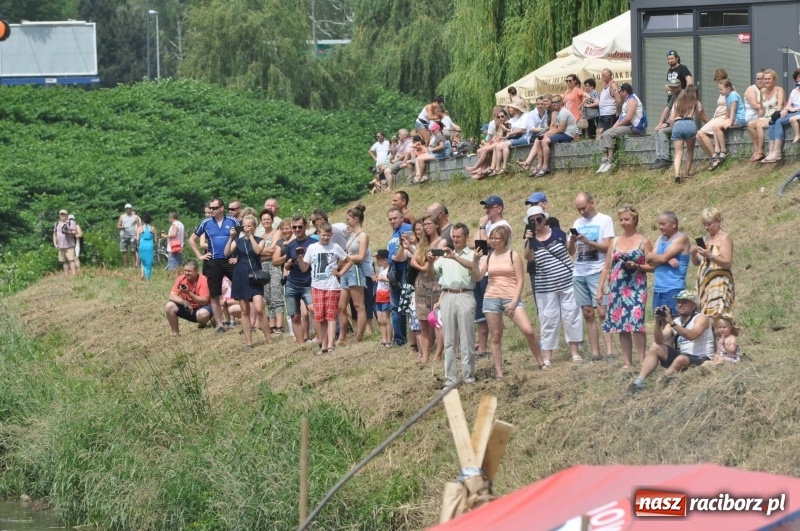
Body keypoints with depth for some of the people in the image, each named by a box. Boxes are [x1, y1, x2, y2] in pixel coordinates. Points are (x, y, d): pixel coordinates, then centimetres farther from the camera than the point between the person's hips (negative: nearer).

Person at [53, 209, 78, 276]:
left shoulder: (71, 223, 2)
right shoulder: (57, 224, 17)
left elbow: (75, 232, -5)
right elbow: (54, 234, 18)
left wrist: (68, 232, -21)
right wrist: (55, 244, 8)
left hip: (69, 246, -5)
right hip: (60, 246, 5)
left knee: (71, 260, -13)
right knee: (64, 261, 5)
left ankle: (74, 274, -18)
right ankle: (66, 275, 9)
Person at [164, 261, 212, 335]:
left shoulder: (203, 280, -19)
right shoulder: (181, 279, -8)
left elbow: (204, 301, -24)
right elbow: (172, 296, -12)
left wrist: (189, 293, -35)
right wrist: (184, 302, -30)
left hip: (201, 307, -4)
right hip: (186, 308, 4)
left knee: (203, 314, -39)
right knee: (169, 306, -19)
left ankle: (201, 325, -1)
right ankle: (175, 332, -6)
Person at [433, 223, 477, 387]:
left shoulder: (471, 254, 4)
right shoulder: (445, 255, 17)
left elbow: (472, 266, -18)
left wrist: (455, 257, -29)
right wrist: (431, 261, -6)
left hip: (465, 296, -4)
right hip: (447, 297, 4)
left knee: (466, 338, -3)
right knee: (449, 339, 2)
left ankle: (468, 375, 1)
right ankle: (450, 377, 3)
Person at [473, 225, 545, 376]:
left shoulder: (513, 256, 0)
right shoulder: (487, 257, 9)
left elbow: (520, 280, -2)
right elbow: (478, 277, 0)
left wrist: (514, 302, -11)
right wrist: (475, 260, -15)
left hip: (511, 298, -3)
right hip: (491, 299, 3)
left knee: (528, 331, -14)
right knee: (496, 337, 3)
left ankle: (541, 363, 2)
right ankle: (499, 373, 7)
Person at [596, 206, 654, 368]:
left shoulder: (643, 241, 2)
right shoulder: (615, 241, 14)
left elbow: (652, 266, 1)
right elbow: (607, 267, 15)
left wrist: (637, 266, -16)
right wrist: (600, 289, 9)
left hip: (636, 288, -5)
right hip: (617, 288, 5)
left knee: (636, 324, -16)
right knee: (620, 325, 3)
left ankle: (642, 361, -13)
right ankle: (627, 362, 9)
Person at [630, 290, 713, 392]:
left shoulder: (701, 318, -7)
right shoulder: (675, 320, 11)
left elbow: (692, 335, -28)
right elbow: (660, 340, -1)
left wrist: (671, 323, -33)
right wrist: (658, 323, -18)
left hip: (701, 361, -7)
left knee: (681, 359, -36)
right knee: (655, 347, -3)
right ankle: (639, 382, -17)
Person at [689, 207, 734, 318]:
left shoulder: (724, 238, -3)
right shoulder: (706, 239, 20)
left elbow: (728, 263, -12)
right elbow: (696, 263, 22)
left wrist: (710, 256, -24)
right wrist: (694, 254, 0)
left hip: (719, 284, -7)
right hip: (705, 284, 7)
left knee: (716, 316, -17)